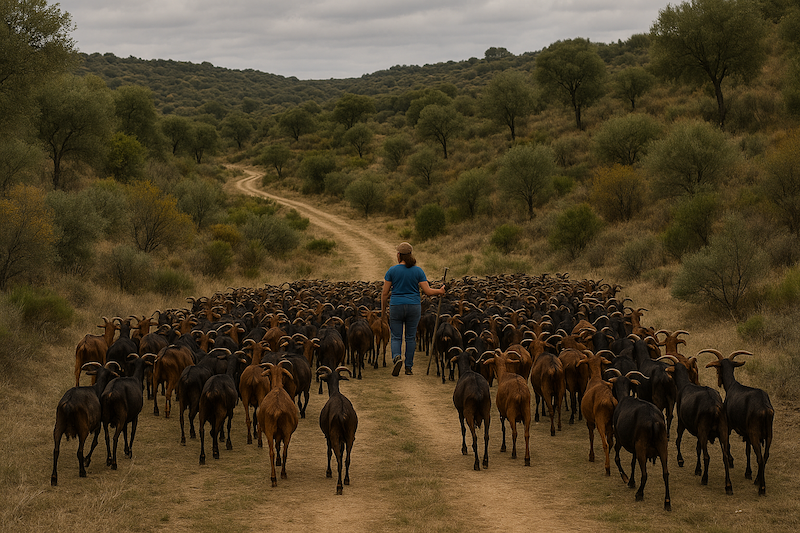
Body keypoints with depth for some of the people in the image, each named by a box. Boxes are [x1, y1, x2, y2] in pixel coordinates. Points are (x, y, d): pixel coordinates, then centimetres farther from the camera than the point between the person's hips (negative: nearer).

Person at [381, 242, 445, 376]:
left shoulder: (392, 270, -3)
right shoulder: (418, 271, -1)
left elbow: (384, 293, -1)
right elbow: (428, 291, -4)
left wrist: (383, 311, 8)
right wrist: (440, 291, 16)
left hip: (396, 306, -1)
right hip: (414, 307, 1)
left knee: (396, 336, 6)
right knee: (410, 337, 10)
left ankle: (396, 357, -22)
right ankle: (408, 367, 12)